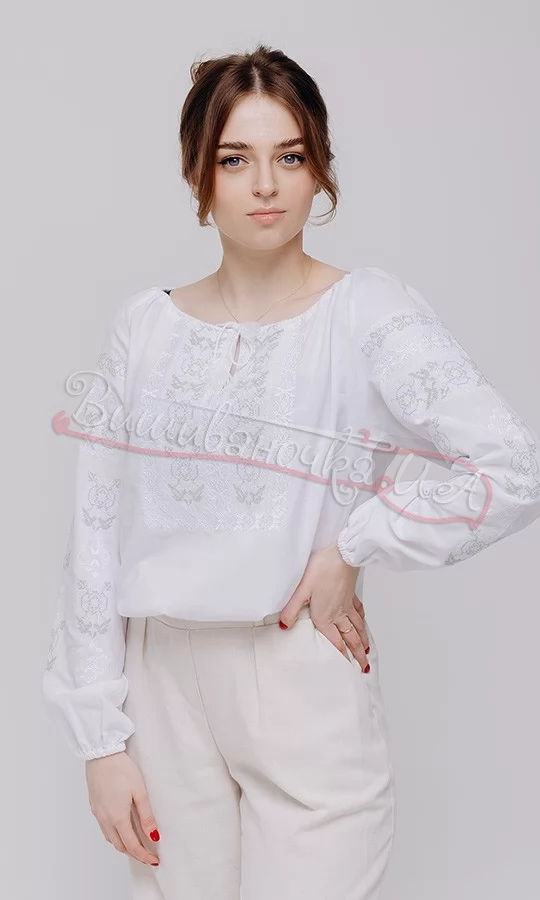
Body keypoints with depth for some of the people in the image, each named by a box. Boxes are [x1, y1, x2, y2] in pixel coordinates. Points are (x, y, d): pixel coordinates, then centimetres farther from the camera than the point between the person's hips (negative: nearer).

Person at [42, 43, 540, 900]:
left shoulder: (366, 312, -8)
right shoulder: (145, 325, 2)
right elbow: (97, 538, 2)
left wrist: (352, 549, -15)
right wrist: (102, 737, 0)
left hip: (305, 688, -3)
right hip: (164, 686, 3)